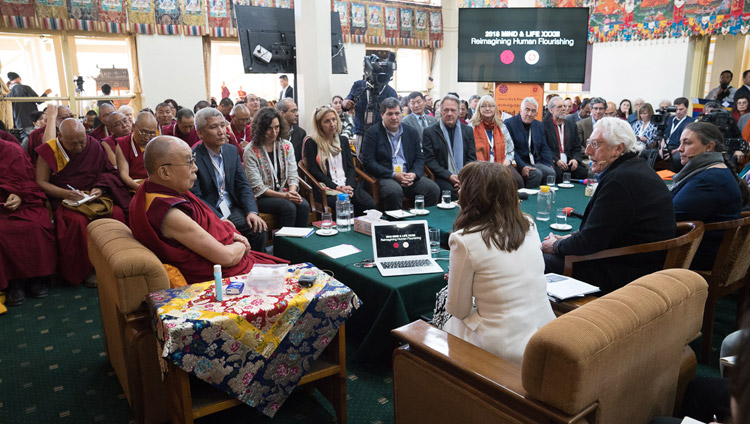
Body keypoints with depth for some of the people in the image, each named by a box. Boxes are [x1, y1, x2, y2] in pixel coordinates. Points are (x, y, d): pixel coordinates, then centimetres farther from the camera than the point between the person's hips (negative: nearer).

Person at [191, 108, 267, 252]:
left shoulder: (231, 150, 8)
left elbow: (243, 185, 7)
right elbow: (196, 197, -12)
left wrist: (252, 211, -10)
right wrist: (220, 219, -23)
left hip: (233, 209, 5)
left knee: (258, 228, -18)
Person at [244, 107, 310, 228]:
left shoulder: (287, 146, 8)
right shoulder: (251, 151, -5)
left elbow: (293, 176, 6)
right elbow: (257, 187, -10)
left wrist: (292, 192, -17)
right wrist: (283, 195, -20)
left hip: (285, 193, 4)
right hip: (262, 197, -4)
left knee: (304, 205, -26)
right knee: (289, 207, -31)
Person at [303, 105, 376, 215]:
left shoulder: (343, 140, 21)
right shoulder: (311, 143, 4)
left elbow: (351, 167, 14)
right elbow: (314, 171, -4)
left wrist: (349, 186, -6)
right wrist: (337, 187, -13)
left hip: (347, 186, 5)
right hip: (326, 188, -5)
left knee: (371, 204, -23)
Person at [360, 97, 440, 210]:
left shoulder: (412, 132, 16)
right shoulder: (372, 133, 3)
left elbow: (419, 158, 15)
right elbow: (368, 162, -6)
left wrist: (414, 174, -9)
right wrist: (394, 175, -14)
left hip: (409, 176, 4)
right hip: (385, 177, -4)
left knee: (433, 188, -21)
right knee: (394, 191, -37)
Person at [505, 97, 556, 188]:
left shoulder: (539, 125, 18)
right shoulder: (509, 123, -2)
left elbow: (544, 148, 17)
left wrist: (549, 165, 0)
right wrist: (522, 166, -21)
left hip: (536, 163, 6)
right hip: (519, 164, -5)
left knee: (551, 172, -22)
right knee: (536, 173, -30)